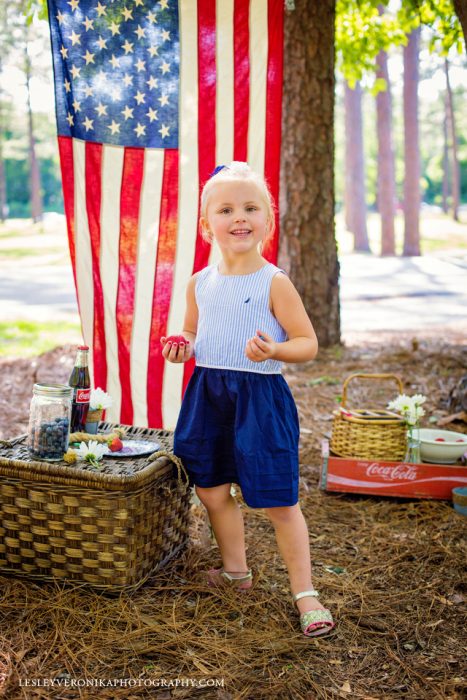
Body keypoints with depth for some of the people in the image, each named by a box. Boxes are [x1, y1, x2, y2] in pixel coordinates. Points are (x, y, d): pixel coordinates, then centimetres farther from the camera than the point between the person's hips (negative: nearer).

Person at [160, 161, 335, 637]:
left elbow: (308, 343, -9)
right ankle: (235, 570, 38)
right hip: (208, 394, 6)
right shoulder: (200, 284, 5)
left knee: (278, 500, -1)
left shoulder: (274, 282, -10)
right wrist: (181, 347, -2)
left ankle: (304, 592, 14)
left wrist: (273, 350, -28)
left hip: (260, 397, -5)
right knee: (212, 490, 15)